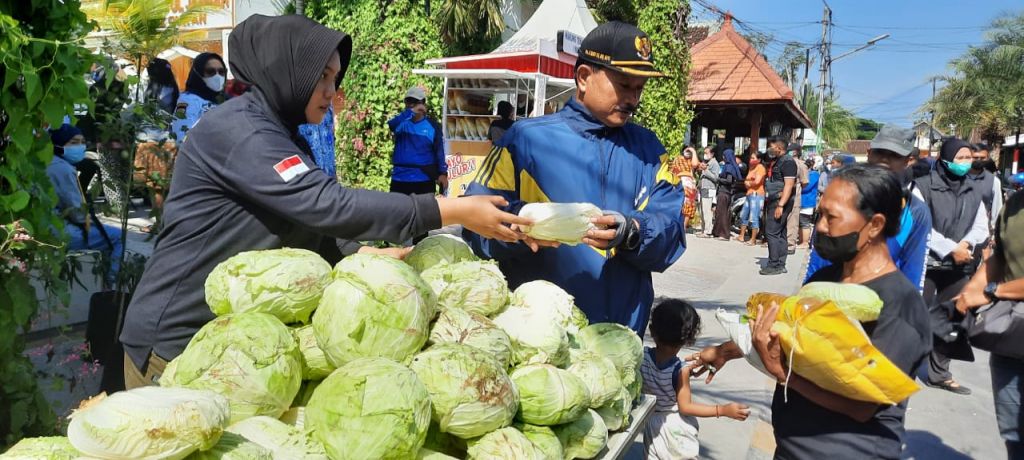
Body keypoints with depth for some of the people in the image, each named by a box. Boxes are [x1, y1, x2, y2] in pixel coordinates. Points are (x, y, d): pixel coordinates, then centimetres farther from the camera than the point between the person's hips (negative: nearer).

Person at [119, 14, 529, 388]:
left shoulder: (282, 138, 10)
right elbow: (327, 206, -30)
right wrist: (453, 211, -29)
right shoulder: (237, 131, -21)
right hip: (176, 338, -9)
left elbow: (310, 227, 9)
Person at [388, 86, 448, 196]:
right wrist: (411, 111, -32)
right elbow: (391, 124, -20)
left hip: (425, 178, -1)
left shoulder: (432, 125, 1)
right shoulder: (402, 123, 3)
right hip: (400, 178, 1)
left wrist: (442, 173, -11)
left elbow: (439, 150, 0)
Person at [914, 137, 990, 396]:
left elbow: (981, 227, 8)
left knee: (952, 321, 10)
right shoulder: (924, 186, -7)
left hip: (959, 267, 5)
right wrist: (951, 249, -17)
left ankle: (939, 373, 22)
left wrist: (966, 244, -12)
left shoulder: (974, 191, 9)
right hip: (926, 264, -5)